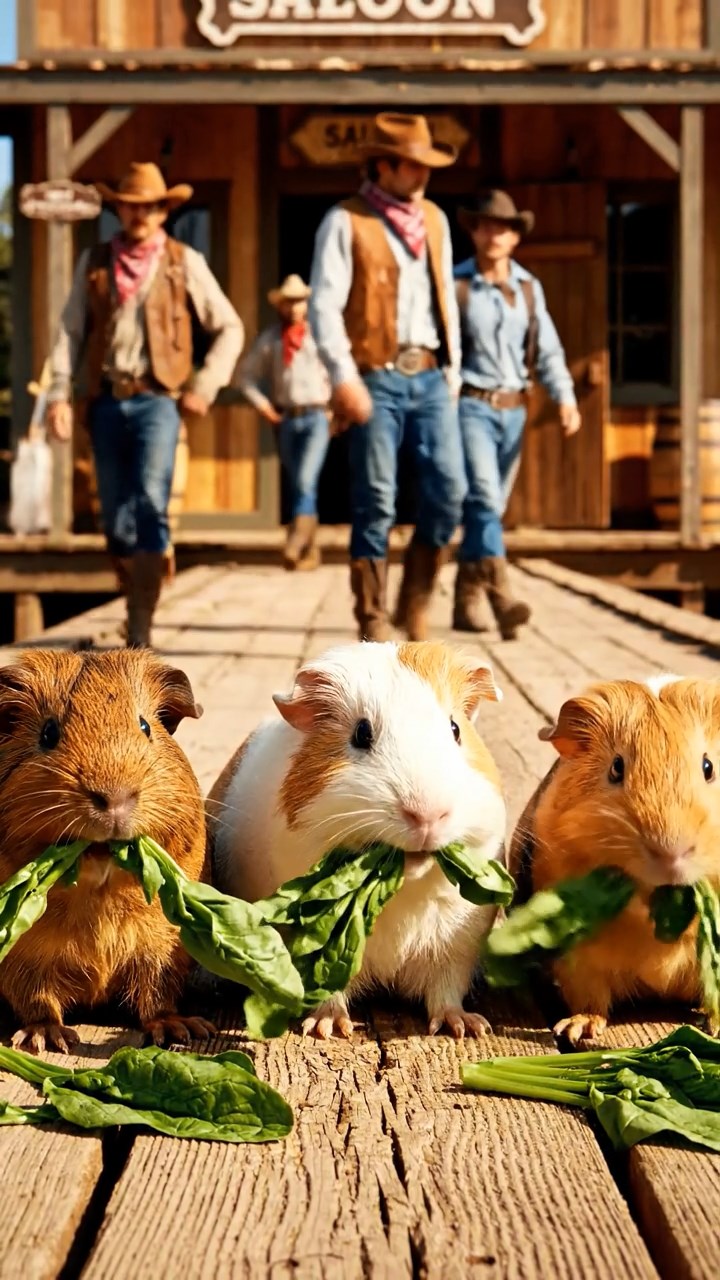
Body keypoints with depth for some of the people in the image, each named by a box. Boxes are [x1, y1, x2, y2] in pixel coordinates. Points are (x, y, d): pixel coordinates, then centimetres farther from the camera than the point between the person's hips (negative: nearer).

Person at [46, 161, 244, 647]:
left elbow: (230, 328, 7)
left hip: (156, 398, -3)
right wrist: (60, 392, -3)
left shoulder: (184, 262, 4)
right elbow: (71, 331, 8)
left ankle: (142, 625, -16)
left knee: (150, 504, -17)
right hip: (107, 401, 3)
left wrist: (205, 386, -2)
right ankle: (136, 603, 24)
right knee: (115, 515, 7)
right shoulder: (94, 262, 10)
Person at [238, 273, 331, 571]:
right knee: (297, 486, 7)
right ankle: (309, 550, 15)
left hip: (316, 416, -3)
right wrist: (261, 403, 5)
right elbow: (247, 373, 16)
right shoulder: (269, 340, 6)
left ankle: (296, 542, -24)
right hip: (286, 420, 3)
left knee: (305, 481, -19)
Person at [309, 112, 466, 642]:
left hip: (430, 376, 5)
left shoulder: (434, 219, 16)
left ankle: (415, 603, 15)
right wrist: (343, 376, -17)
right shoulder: (345, 221, -2)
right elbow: (324, 304, -8)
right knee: (376, 503, -2)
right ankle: (373, 623, 7)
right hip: (377, 378, -5)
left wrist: (453, 366, 15)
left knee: (449, 489, -3)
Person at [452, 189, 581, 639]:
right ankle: (502, 600, -28)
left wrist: (566, 397, -6)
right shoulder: (454, 285, -4)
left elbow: (548, 350, 8)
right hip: (471, 405, -5)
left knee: (490, 508, 9)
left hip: (513, 409, 5)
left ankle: (466, 605, 18)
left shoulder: (530, 287, 10)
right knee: (483, 500, -19)